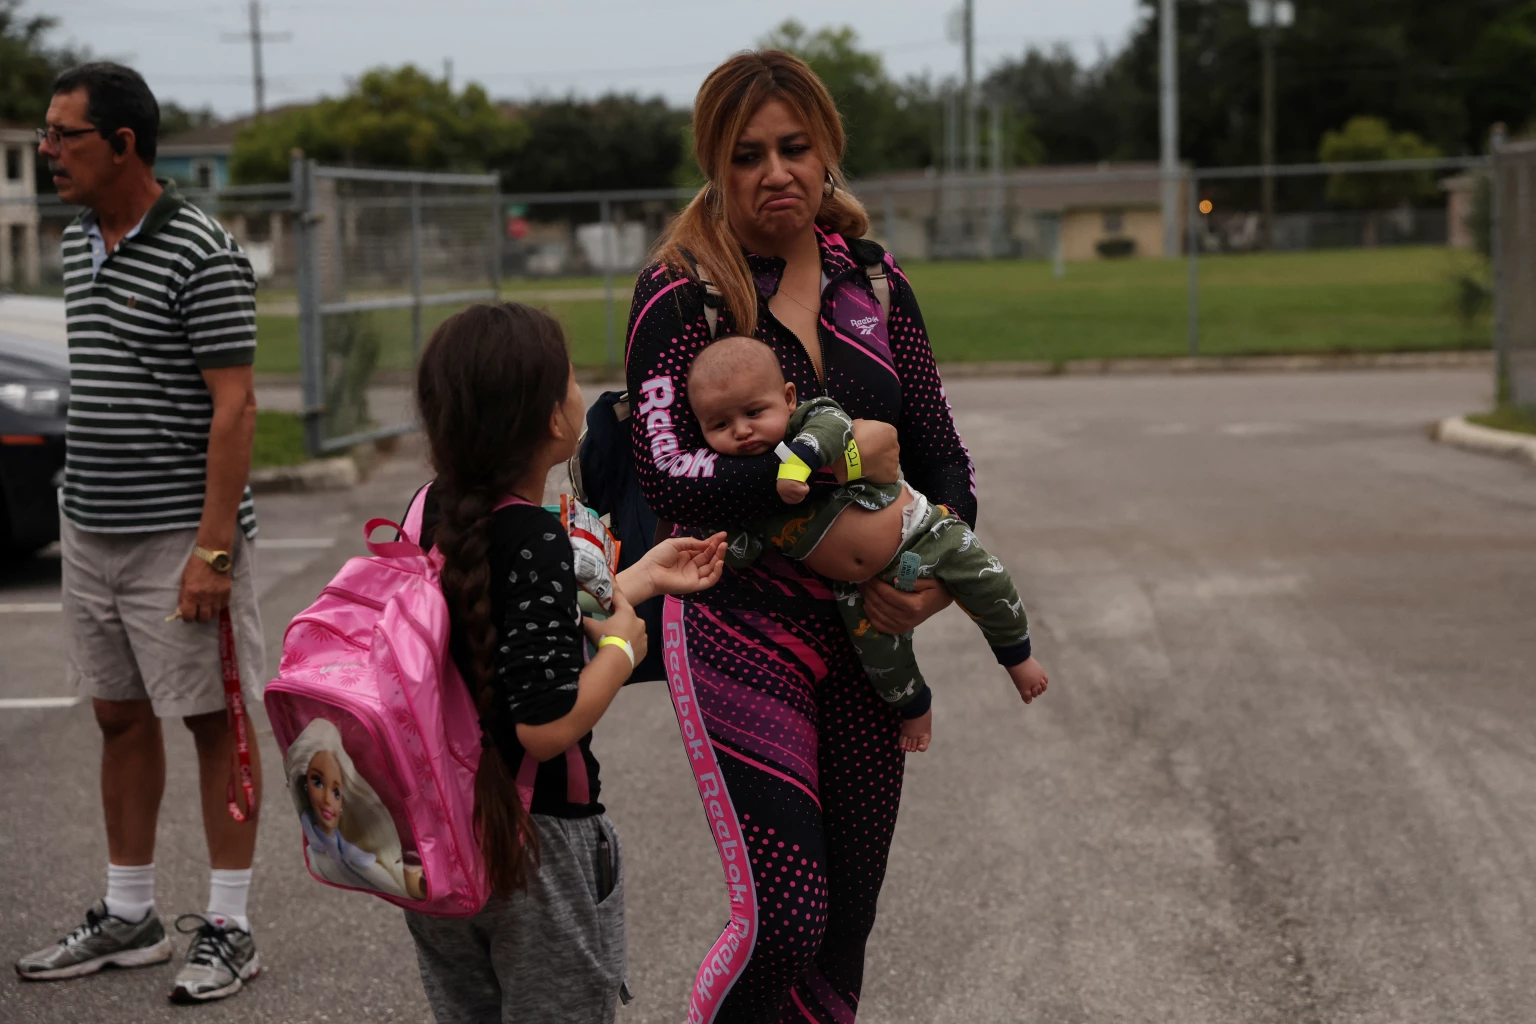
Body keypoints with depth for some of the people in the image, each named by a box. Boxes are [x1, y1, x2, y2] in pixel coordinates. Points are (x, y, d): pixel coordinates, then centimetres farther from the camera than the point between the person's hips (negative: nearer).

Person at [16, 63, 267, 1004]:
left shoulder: (202, 254, -14)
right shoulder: (79, 242, 11)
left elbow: (234, 408, -17)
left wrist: (212, 548, -21)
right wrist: (79, 513, 15)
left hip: (181, 538, -8)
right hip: (90, 533, 8)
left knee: (216, 722, 1)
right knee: (121, 718, 13)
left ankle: (229, 929, 9)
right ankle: (129, 918, 24)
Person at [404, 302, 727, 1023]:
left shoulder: (435, 512, -1)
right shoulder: (536, 542, -25)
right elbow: (547, 725, -27)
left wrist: (639, 580, 16)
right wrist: (622, 646, -11)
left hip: (436, 833, 8)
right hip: (537, 844, -7)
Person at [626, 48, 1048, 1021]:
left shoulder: (871, 278, 6)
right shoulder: (682, 290, -8)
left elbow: (942, 450, 9)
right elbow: (668, 474, -18)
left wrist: (943, 570, -9)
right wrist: (842, 451, -18)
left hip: (865, 631, 5)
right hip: (739, 629, -5)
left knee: (848, 920, 12)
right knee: (784, 920, -12)